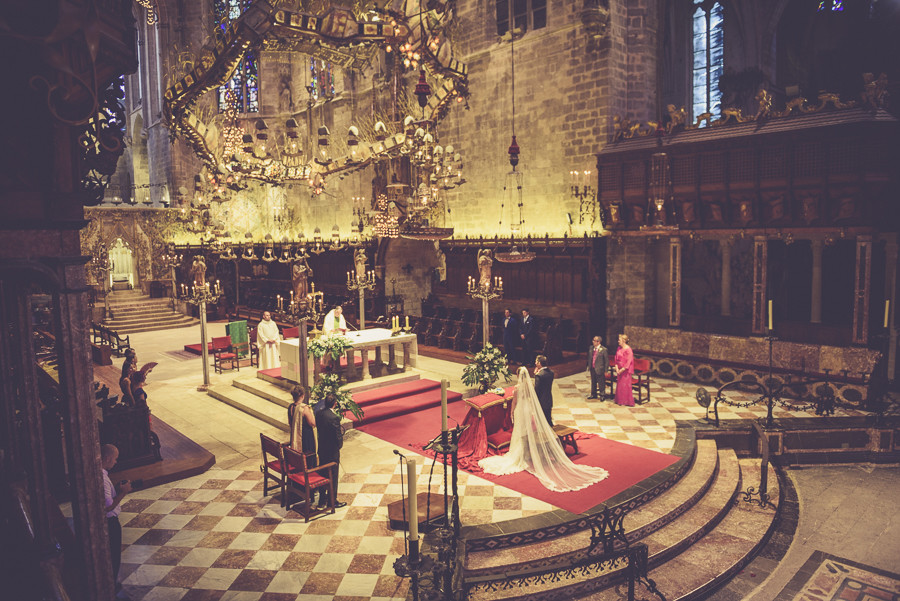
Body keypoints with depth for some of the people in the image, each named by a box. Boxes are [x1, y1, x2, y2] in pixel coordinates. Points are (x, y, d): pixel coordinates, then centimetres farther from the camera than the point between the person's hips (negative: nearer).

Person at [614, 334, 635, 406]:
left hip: (625, 370, -7)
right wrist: (617, 368, -2)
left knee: (626, 385, -1)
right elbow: (616, 359, 11)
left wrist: (622, 370, -17)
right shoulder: (619, 348, 8)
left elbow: (628, 362, -17)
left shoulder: (628, 349, -16)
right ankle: (620, 400, 20)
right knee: (619, 385, 10)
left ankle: (628, 402, 8)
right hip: (619, 370, 7)